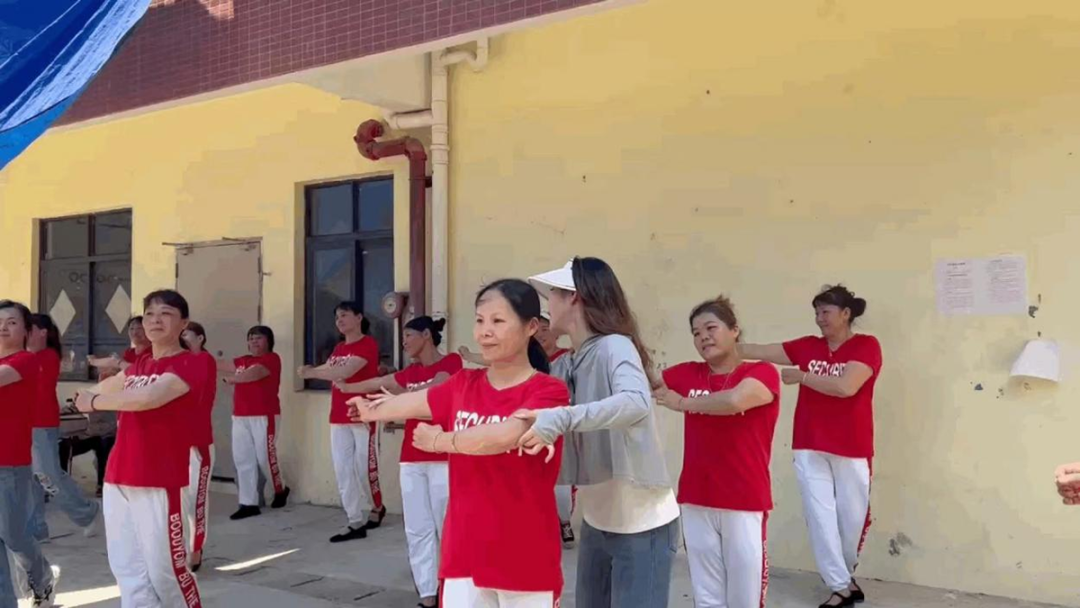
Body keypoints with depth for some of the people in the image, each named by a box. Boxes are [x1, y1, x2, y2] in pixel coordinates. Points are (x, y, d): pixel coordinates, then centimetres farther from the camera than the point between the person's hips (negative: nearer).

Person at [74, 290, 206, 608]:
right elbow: (102, 389, 29)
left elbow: (148, 398, -23)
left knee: (165, 569, -1)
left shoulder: (190, 364, -10)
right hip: (118, 479, 7)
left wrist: (95, 402, -11)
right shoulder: (139, 363, 14)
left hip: (160, 483, -7)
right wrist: (90, 394, 10)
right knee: (127, 568, 9)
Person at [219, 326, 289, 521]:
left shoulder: (271, 359, -6)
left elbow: (251, 375, -18)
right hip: (240, 417, 7)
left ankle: (280, 489, 25)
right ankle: (249, 503, 9)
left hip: (264, 416, -7)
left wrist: (230, 379, -6)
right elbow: (219, 365, 15)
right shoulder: (243, 361, 17)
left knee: (265, 457, -1)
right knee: (243, 460, 4)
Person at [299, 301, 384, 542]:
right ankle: (356, 522, 9)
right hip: (339, 418, 7)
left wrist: (311, 373, -16)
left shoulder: (368, 344, -10)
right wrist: (311, 371, -15)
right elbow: (328, 370, 5)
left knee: (364, 467, -3)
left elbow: (346, 372, -20)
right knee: (343, 471, 3)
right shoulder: (339, 348, 16)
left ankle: (376, 507, 23)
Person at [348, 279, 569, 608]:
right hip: (464, 555, 5)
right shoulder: (463, 385, 4)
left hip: (527, 561, -4)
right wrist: (374, 411, 37)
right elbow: (411, 402, 19)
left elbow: (505, 436, -28)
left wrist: (439, 441, -13)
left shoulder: (549, 391, -14)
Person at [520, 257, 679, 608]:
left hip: (642, 524, -8)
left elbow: (637, 403, -38)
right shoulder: (564, 366, 5)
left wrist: (562, 418, -47)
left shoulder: (614, 346, -20)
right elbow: (535, 417, 0)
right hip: (596, 521, 8)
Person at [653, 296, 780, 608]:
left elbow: (734, 400, -24)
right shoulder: (686, 374, 6)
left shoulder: (762, 372, -7)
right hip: (695, 501, 4)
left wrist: (683, 403, -10)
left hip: (745, 503, -4)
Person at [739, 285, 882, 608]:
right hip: (810, 448, 3)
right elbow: (759, 351, 2)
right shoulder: (807, 346, 6)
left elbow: (846, 387, -20)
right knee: (820, 517, 2)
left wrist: (801, 376, -11)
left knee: (852, 516, 9)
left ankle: (844, 574, 34)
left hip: (851, 449, -3)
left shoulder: (866, 346, -6)